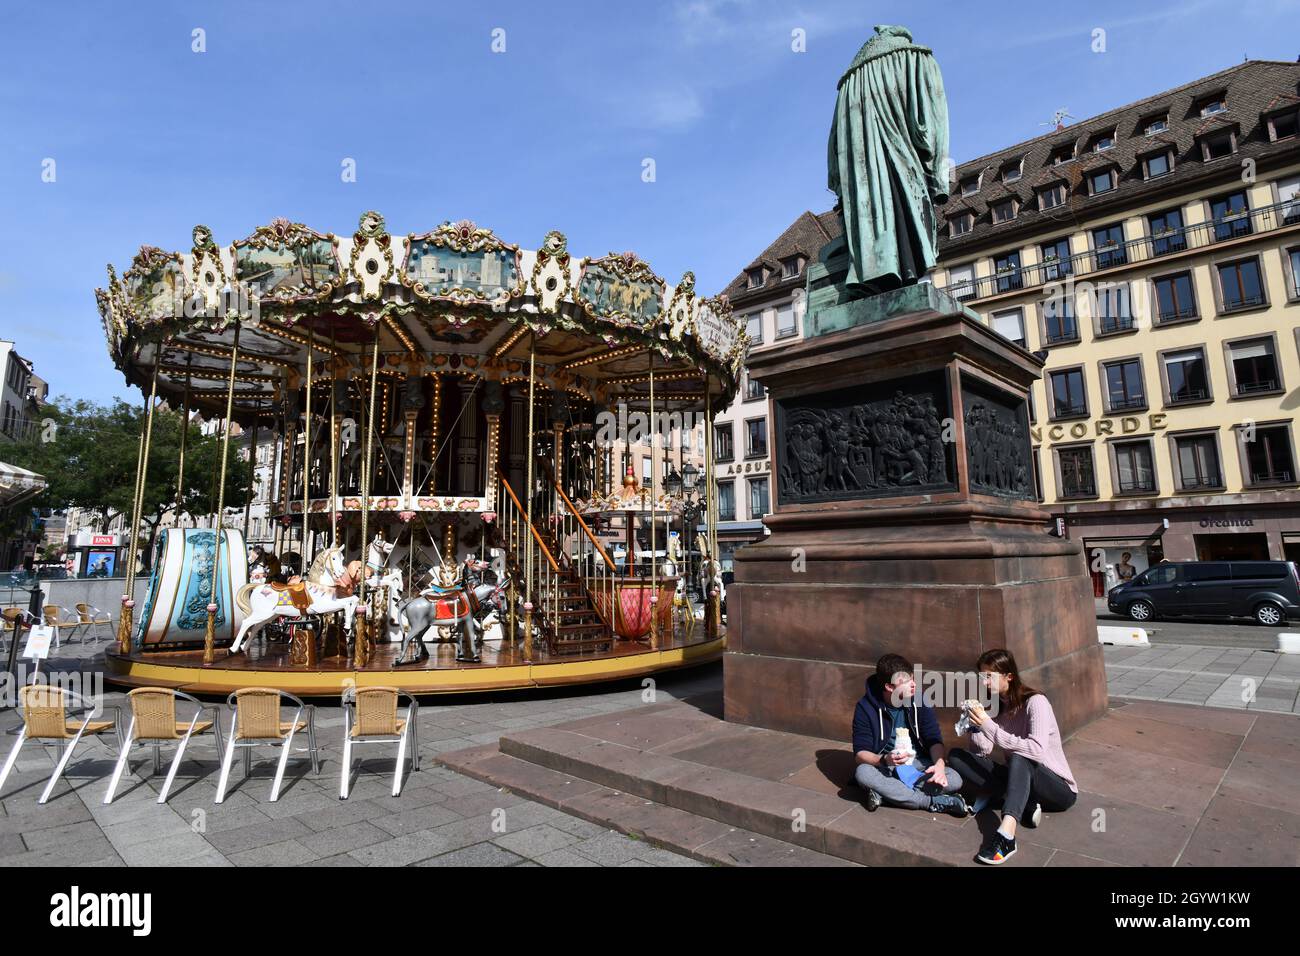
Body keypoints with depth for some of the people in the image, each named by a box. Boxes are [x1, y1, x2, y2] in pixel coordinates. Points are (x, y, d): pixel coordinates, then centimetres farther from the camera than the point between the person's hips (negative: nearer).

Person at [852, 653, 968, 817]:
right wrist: (884, 760, -36)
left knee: (955, 780, -25)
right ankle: (934, 802, -28)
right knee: (862, 773, -34)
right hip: (884, 765, -2)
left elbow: (934, 740, -9)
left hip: (917, 764, 2)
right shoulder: (866, 707, -14)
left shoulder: (920, 700, -7)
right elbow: (860, 753, -16)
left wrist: (940, 764, -30)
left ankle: (884, 793, -26)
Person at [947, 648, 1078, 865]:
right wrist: (976, 724, -19)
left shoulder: (1035, 702, -16)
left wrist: (988, 726, -34)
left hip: (1059, 789, -6)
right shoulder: (995, 705, 3)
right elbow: (982, 753, -2)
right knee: (956, 755, -12)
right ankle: (1024, 805, -22)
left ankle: (1006, 834, -55)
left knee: (1018, 758, -38)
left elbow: (1036, 750, -32)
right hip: (1019, 781, 6)